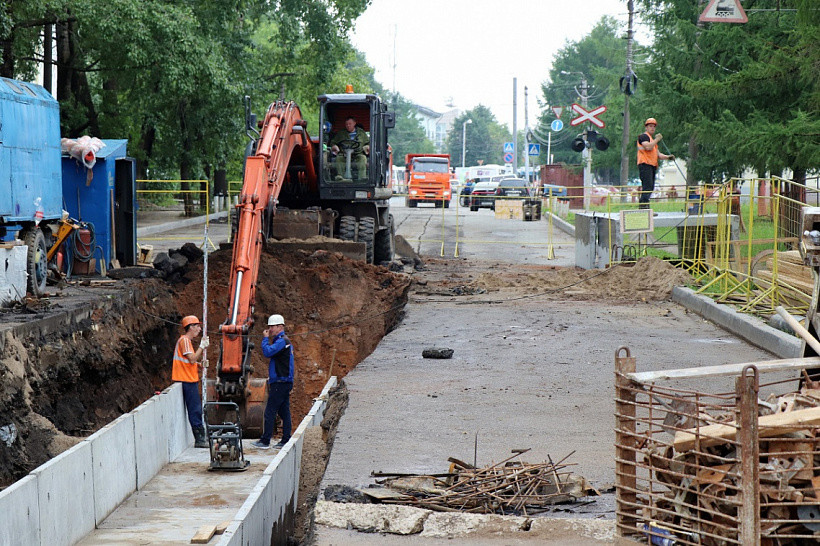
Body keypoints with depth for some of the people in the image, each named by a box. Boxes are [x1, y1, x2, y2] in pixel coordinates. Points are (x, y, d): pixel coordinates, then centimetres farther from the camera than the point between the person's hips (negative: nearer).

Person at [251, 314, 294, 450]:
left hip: (280, 383, -10)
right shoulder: (283, 341, 20)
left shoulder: (282, 341, -13)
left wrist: (265, 339, -12)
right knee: (284, 412, 9)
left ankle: (265, 441, -7)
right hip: (284, 382, 10)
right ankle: (286, 441, 11)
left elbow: (267, 352, -24)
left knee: (270, 412, -8)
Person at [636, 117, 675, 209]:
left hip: (652, 165, 10)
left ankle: (642, 206, 8)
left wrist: (668, 157, 11)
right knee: (647, 186, -19)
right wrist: (657, 139, -11)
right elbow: (648, 147, -20)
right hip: (645, 164, -10)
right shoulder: (643, 136, -2)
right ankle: (644, 205, -26)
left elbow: (657, 154, 25)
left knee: (650, 188, 7)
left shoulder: (653, 139, 27)